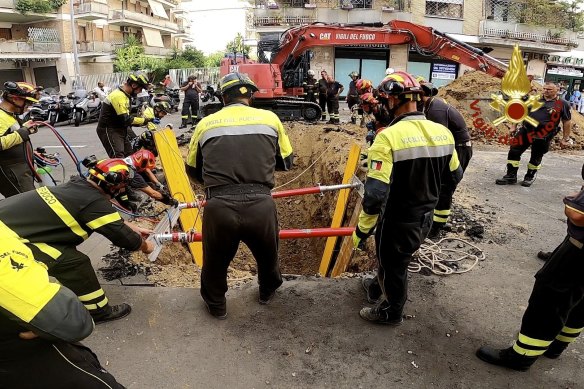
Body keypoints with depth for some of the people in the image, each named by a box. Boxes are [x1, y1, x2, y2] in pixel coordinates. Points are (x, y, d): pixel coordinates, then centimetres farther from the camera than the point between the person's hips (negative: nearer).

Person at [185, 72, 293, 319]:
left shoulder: (206, 123, 8)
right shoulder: (270, 118, 7)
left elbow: (192, 169, 20)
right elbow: (287, 162, 17)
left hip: (218, 208, 0)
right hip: (261, 206, 1)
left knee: (215, 261, 27)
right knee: (267, 254, 31)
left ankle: (216, 305, 51)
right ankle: (268, 291, 58)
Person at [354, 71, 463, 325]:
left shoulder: (389, 137, -27)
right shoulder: (443, 132, -6)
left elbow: (375, 194, -30)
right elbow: (454, 176, 7)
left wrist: (362, 230, -17)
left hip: (398, 221, -6)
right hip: (425, 218, 7)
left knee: (393, 266, 19)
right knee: (392, 257, 30)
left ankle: (391, 313, 43)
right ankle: (377, 288, 56)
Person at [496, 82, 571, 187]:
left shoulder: (563, 104, -1)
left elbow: (567, 122, 0)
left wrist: (565, 138, -1)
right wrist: (514, 126, 12)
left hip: (543, 137, -3)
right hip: (526, 131, 3)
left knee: (536, 158, 10)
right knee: (514, 152, -3)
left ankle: (530, 177, 28)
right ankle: (511, 176, 6)